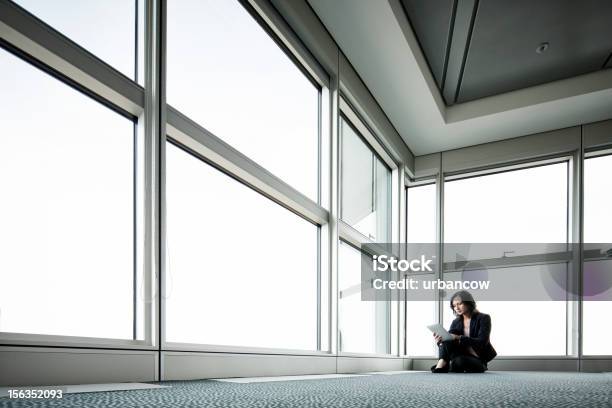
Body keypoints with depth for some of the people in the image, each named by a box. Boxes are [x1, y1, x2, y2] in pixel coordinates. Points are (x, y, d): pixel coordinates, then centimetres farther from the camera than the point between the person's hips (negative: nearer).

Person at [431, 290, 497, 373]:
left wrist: (459, 338, -32)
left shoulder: (483, 318, -6)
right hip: (462, 356, 5)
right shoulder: (456, 322, 7)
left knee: (459, 361, -38)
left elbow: (482, 342, -20)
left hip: (478, 361, -5)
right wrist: (440, 341, -26)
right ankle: (440, 366, -33)